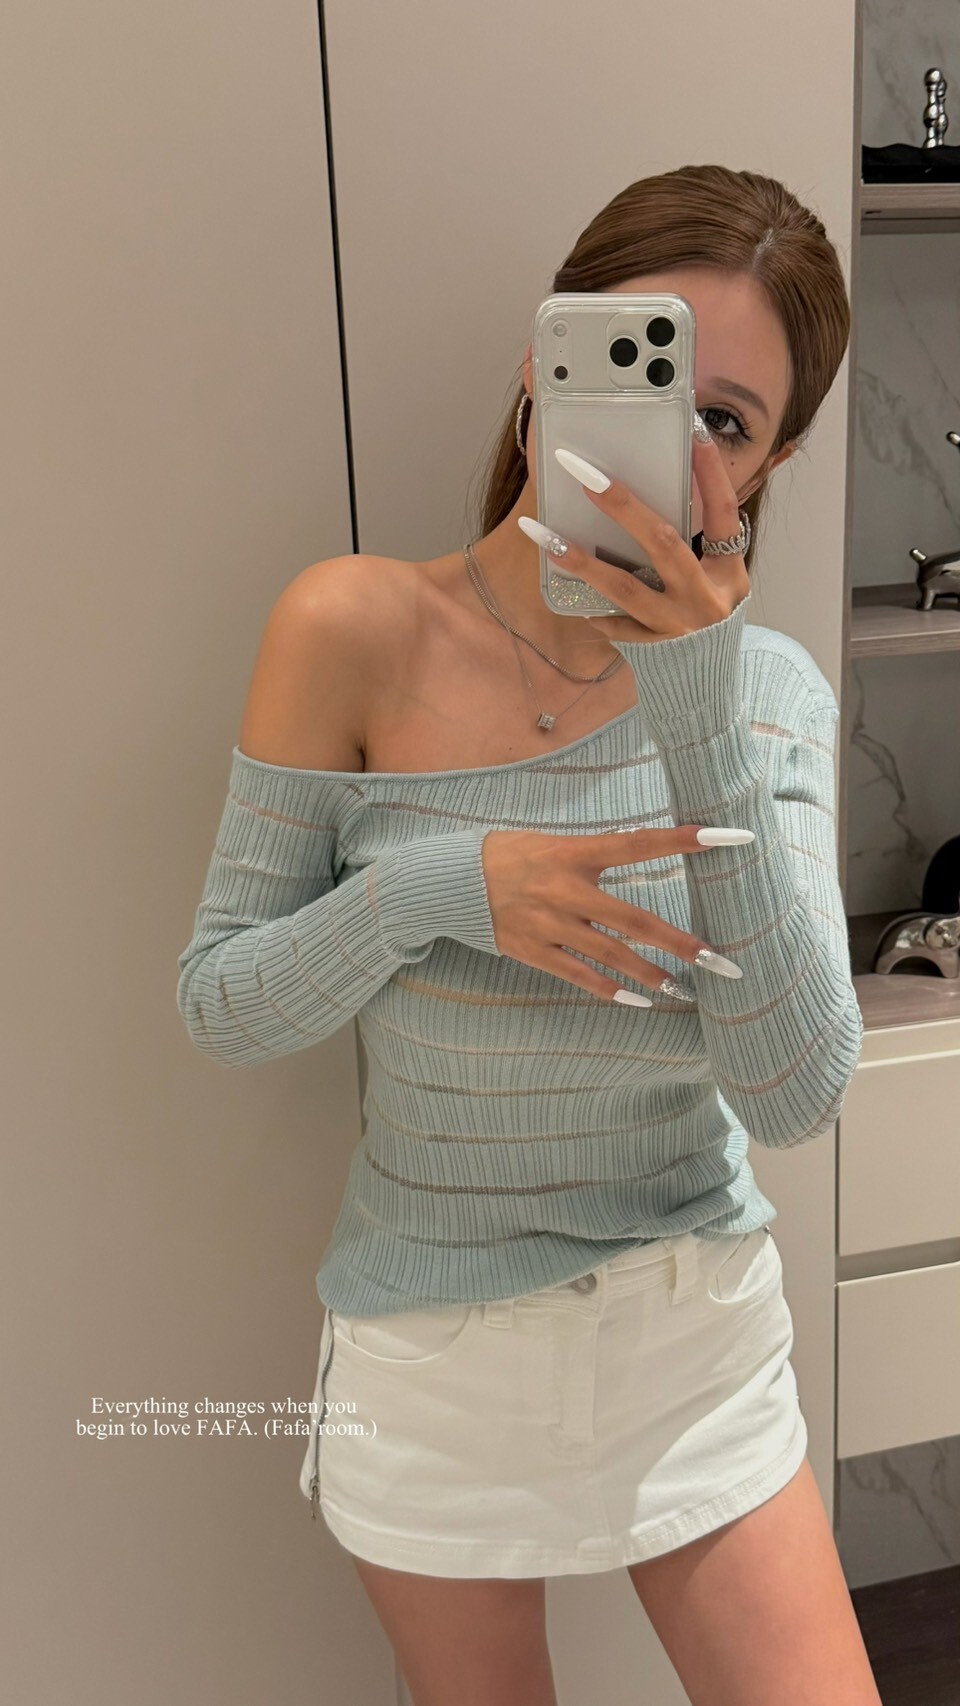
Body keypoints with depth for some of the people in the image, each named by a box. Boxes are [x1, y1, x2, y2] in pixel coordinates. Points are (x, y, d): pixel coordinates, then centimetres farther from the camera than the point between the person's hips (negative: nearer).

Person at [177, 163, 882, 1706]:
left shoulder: (771, 692, -10)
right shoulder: (359, 628, -16)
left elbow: (795, 1098, -20)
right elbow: (220, 1010, -11)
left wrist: (702, 717, -30)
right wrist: (436, 888, -29)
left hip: (699, 1339, 1)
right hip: (433, 1355, -1)